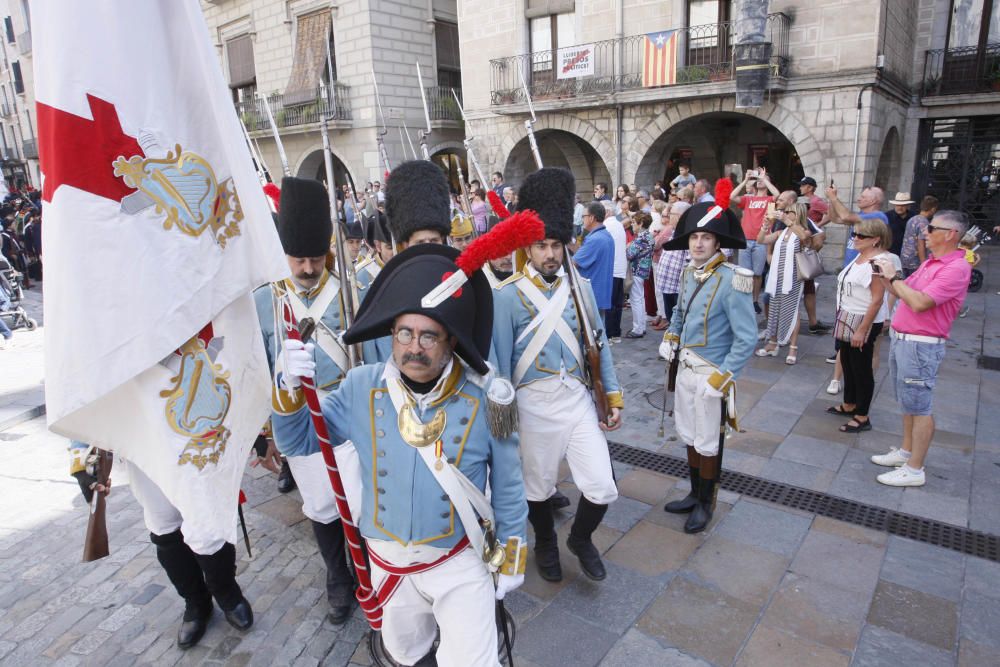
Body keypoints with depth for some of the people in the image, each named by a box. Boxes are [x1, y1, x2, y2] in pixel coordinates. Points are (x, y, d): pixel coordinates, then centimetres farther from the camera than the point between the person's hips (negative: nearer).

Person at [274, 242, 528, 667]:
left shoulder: (482, 398, -18)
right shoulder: (363, 387, -14)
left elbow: (508, 487, -7)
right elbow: (299, 440, -3)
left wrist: (511, 560, 0)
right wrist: (292, 389, -22)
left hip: (461, 565, -2)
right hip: (389, 562, 3)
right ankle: (430, 618, 55)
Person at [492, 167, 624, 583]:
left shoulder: (580, 289, 3)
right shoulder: (508, 298, -9)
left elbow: (599, 345, 8)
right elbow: (500, 362, -6)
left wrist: (614, 397, 7)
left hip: (578, 399, 3)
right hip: (534, 404, -3)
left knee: (602, 487, 1)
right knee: (538, 486, 15)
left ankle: (581, 538, 33)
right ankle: (546, 546, 44)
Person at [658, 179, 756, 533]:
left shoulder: (731, 281, -20)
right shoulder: (689, 273, 2)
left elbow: (747, 339, -20)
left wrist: (720, 379, -23)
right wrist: (670, 337, 7)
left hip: (712, 374, -7)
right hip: (685, 368, 7)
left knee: (708, 444, 9)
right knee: (690, 437, 19)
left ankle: (705, 503, 29)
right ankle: (694, 494, 38)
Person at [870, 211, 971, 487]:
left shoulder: (956, 268, -17)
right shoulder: (930, 263, 13)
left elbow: (919, 302, -26)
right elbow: (903, 292, 18)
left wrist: (893, 277, -15)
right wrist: (886, 276, 2)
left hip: (921, 345, -9)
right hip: (901, 339, 9)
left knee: (919, 407, -1)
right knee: (908, 403, 18)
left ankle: (914, 470, 7)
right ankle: (906, 452, 32)